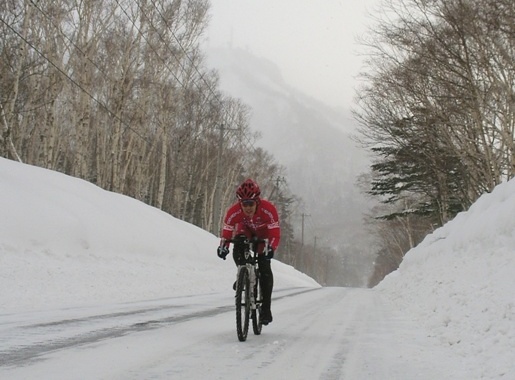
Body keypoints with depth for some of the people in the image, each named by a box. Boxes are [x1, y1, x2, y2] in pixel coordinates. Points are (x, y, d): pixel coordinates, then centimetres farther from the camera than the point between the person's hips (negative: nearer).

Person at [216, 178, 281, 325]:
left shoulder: (268, 209, -37)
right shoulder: (234, 211, -33)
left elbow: (275, 233, -37)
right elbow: (227, 230, -25)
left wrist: (271, 248, -52)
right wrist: (223, 246, -42)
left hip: (263, 235, -2)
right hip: (245, 232, 2)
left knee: (265, 270, -14)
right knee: (237, 252, -31)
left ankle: (266, 308, -5)